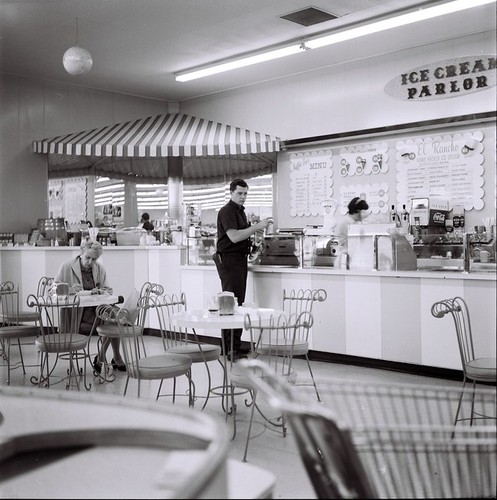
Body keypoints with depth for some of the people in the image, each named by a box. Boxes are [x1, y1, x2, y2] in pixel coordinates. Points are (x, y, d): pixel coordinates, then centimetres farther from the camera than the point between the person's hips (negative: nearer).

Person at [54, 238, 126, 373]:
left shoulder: (99, 269, 13)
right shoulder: (67, 267, 2)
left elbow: (108, 291, 13)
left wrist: (99, 291, -12)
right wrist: (70, 290, -20)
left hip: (94, 309, 4)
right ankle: (116, 359, -9)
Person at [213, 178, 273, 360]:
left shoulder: (240, 211, 19)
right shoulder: (227, 211, -11)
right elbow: (234, 237, -22)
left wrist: (255, 230, 11)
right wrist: (257, 226, -22)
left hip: (240, 259, 10)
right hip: (229, 259, -10)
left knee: (237, 303, 9)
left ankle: (233, 347, 15)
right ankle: (232, 349, -9)